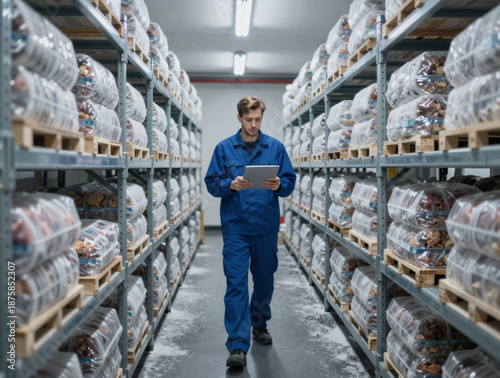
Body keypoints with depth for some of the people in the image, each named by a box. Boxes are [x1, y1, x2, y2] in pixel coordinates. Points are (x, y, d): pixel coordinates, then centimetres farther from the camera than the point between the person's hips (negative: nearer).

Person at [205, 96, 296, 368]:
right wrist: (231, 185, -18)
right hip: (235, 227, -2)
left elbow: (290, 183, 4)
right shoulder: (224, 148, 3)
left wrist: (278, 185, -18)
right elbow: (212, 184, 1)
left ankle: (259, 325, 38)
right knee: (236, 284, -6)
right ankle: (238, 346, -3)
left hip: (266, 227, 2)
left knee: (264, 281, 15)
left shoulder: (275, 147, 4)